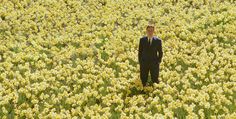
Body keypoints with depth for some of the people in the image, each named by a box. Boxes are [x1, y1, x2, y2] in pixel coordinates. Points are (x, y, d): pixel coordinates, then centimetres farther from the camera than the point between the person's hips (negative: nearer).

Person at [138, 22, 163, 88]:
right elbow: (140, 51, 3)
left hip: (154, 64, -1)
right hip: (144, 63, 1)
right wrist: (140, 62, 2)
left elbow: (160, 52, 1)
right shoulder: (142, 40, -5)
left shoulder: (158, 41, -10)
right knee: (143, 79, 12)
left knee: (155, 80, 10)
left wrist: (158, 62, -2)